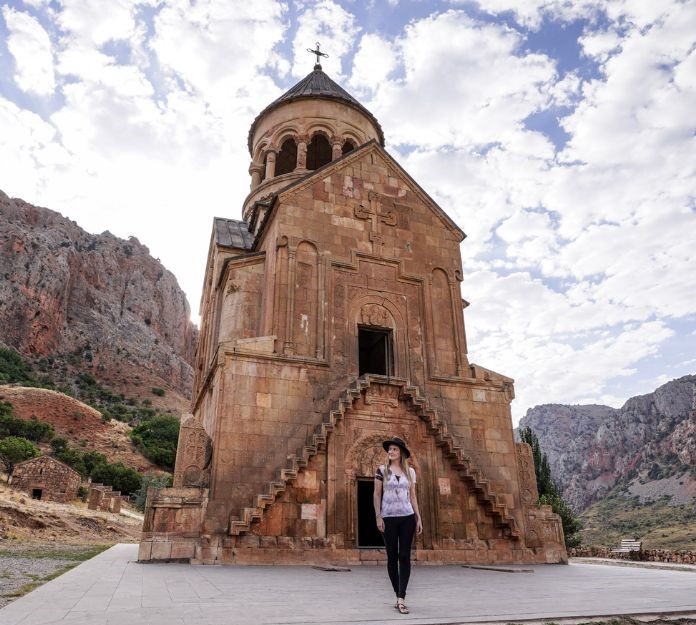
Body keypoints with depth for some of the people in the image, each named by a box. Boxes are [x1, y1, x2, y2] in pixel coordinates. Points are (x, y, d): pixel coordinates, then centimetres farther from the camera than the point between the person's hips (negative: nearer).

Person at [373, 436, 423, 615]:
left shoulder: (410, 471, 7)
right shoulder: (382, 470, 0)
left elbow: (413, 496, 11)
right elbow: (377, 494, 0)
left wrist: (418, 518, 7)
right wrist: (378, 516, -7)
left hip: (407, 517, 1)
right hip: (389, 518, -1)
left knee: (405, 556, -4)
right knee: (392, 556, 5)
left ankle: (401, 598, -3)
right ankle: (398, 595, 19)